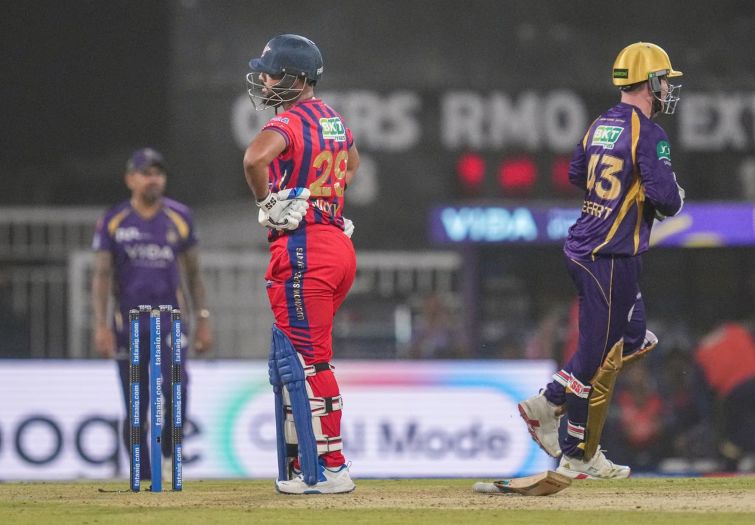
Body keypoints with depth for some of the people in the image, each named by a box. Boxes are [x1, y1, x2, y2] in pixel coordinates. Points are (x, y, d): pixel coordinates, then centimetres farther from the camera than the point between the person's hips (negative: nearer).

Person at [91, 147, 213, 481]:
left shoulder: (179, 218, 7)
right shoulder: (113, 222, 2)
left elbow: (193, 273, 13)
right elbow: (101, 276, 0)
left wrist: (203, 319, 8)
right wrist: (101, 326, -9)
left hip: (170, 320, 0)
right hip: (128, 325, 0)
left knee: (174, 387, -23)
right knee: (136, 409, 0)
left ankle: (168, 454, -2)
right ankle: (143, 480, 9)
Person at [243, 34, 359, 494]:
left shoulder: (290, 123, -12)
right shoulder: (333, 119, 16)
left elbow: (256, 157, -34)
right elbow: (352, 159, 38)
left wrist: (267, 201, -16)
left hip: (302, 250, -9)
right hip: (339, 246, 9)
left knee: (308, 363, -6)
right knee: (292, 357, 17)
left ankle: (329, 469, -6)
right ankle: (300, 465, 19)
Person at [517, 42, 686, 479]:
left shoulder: (601, 126, 11)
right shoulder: (648, 134, -14)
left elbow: (577, 174, 25)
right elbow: (666, 198, -22)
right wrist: (676, 196, 0)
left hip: (583, 248, 9)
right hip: (612, 258, -9)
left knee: (635, 340, 19)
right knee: (601, 353, 0)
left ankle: (548, 404, 15)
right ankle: (579, 457, 7)